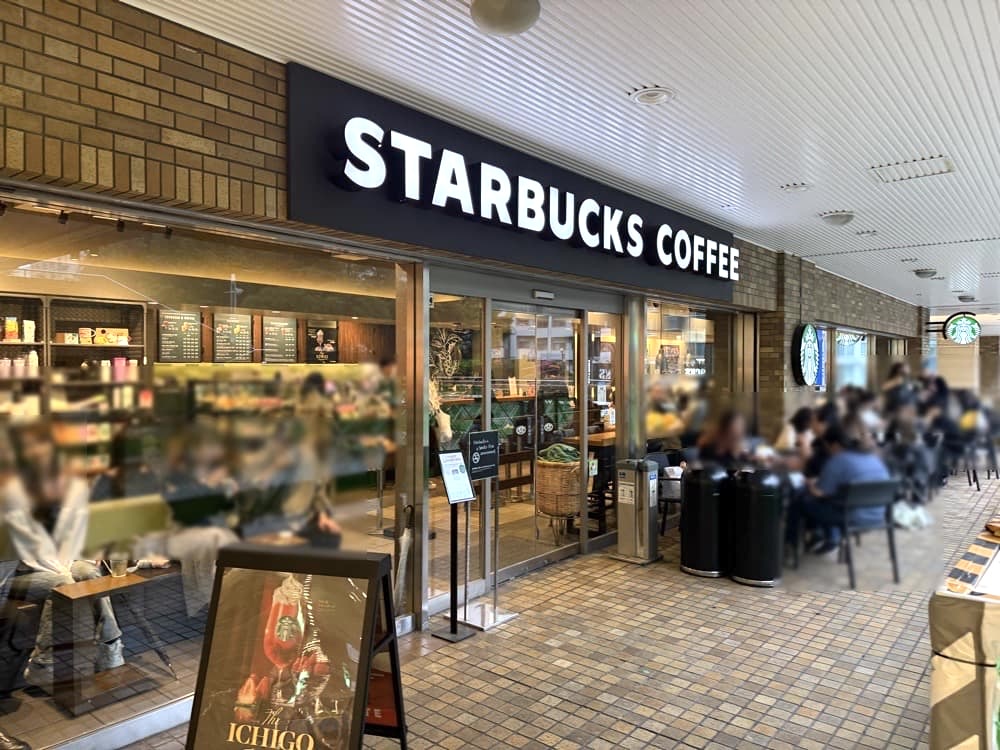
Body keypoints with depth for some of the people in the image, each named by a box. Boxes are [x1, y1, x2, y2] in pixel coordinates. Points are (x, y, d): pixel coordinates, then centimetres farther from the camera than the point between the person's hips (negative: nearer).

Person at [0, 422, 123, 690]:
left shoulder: (75, 484, 2)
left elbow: (73, 535, -1)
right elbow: (30, 540, -13)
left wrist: (64, 567, -17)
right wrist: (59, 571, -21)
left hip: (66, 564, 3)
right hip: (29, 572, -2)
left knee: (90, 572, -31)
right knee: (63, 584, -34)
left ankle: (110, 656, -29)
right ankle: (42, 668, -25)